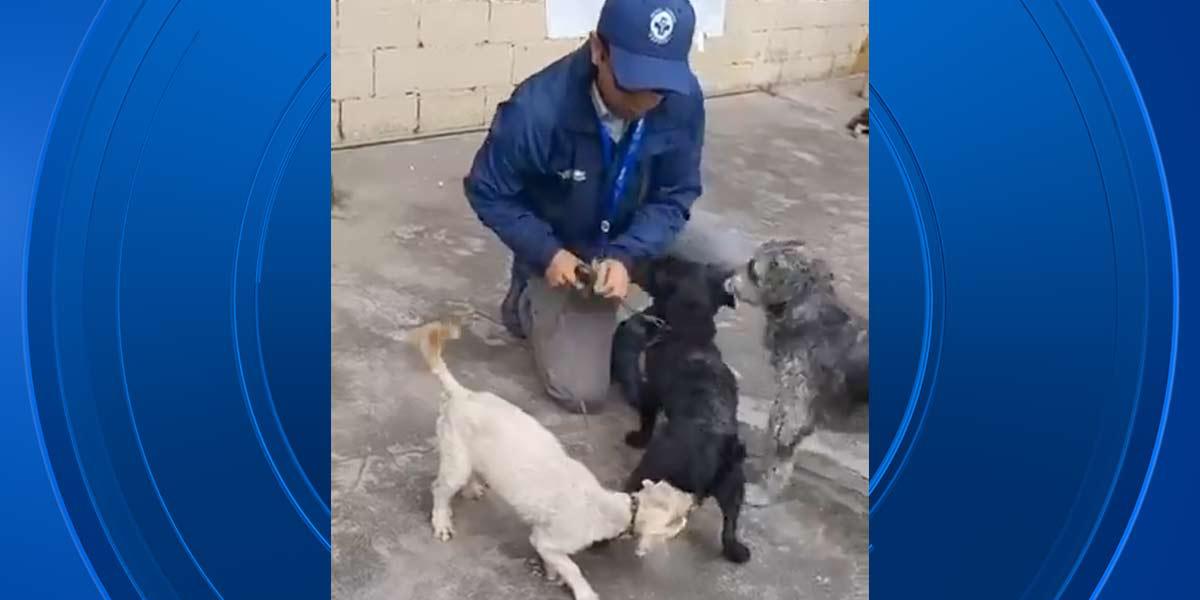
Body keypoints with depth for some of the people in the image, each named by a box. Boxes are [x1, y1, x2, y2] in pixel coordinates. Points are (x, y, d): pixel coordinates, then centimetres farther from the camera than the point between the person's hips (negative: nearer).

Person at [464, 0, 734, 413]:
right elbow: (486, 192, -18)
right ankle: (528, 300, 22)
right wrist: (547, 253, -26)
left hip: (638, 238, 3)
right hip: (560, 251, -3)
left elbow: (674, 196, -15)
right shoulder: (538, 110, -34)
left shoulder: (683, 100, -24)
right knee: (581, 394, -5)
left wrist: (626, 256, -31)